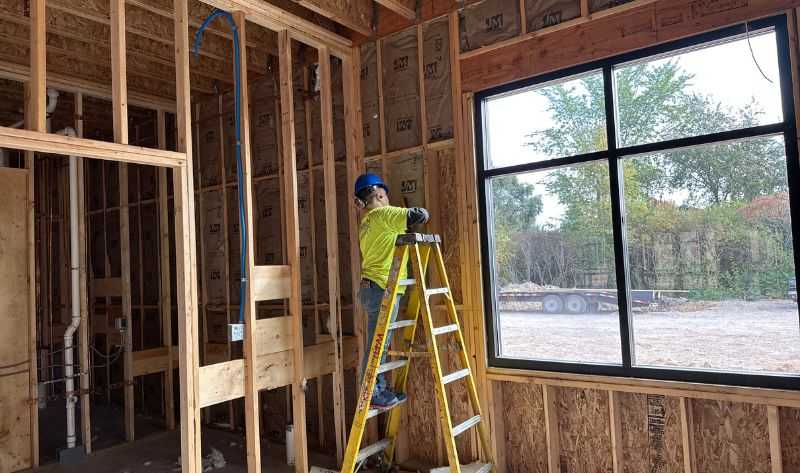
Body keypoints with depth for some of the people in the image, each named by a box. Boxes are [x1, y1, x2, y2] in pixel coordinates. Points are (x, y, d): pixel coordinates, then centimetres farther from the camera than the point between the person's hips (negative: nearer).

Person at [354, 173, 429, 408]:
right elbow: (419, 215, -16)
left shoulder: (366, 223, 19)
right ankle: (372, 393, 2)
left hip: (369, 286, 9)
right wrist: (420, 214, 5)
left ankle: (380, 388, 21)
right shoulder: (384, 214, -9)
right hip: (382, 288, -9)